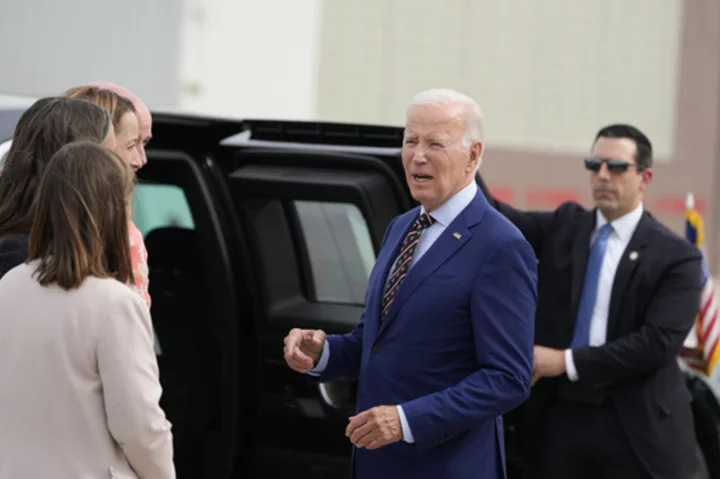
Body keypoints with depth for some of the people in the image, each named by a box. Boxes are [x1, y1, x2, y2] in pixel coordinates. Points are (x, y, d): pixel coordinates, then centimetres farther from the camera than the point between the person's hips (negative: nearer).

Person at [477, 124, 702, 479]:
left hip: (637, 426, -3)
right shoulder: (562, 227, 11)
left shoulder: (675, 256, -3)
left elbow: (659, 342, -13)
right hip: (558, 418, 3)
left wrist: (567, 361, -15)